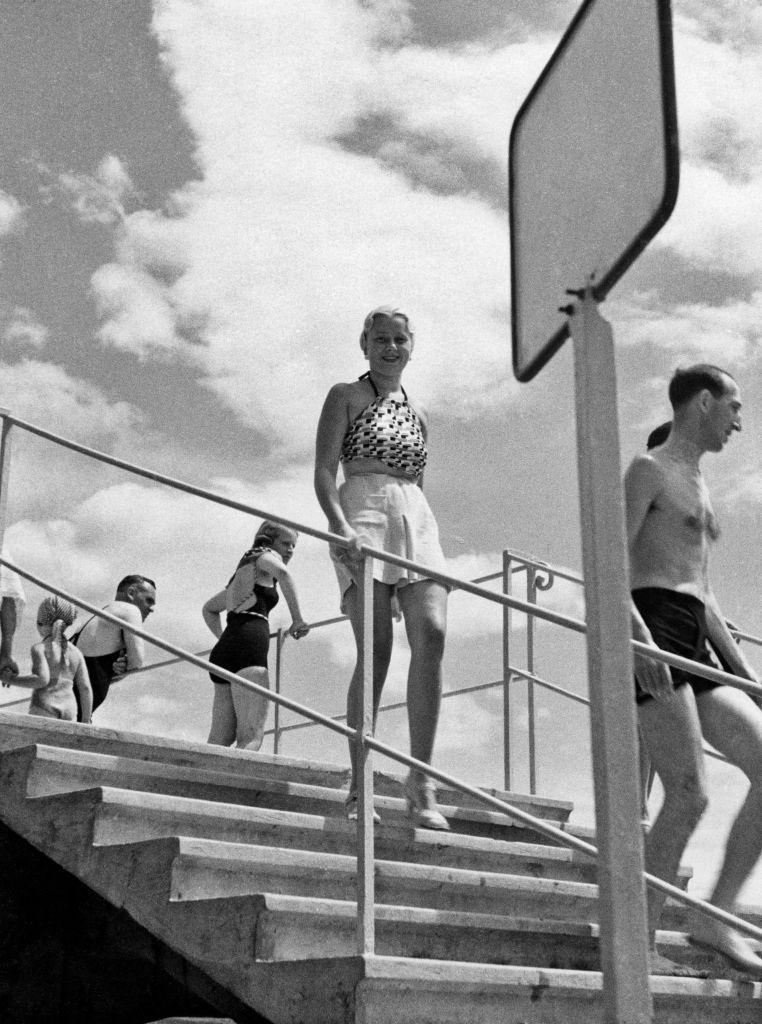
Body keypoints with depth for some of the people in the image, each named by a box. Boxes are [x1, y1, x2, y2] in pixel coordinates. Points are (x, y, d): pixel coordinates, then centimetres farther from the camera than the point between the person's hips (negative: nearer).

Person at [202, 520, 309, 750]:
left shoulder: (242, 571, 35)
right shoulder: (264, 555, 11)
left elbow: (208, 609, 47)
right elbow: (282, 573, -15)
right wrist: (298, 620, -11)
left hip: (224, 651, 9)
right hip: (247, 646, -9)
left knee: (220, 741, 2)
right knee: (251, 736, -23)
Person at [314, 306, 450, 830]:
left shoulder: (418, 414, 24)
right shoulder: (346, 397, 9)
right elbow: (325, 473, -2)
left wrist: (429, 546, 18)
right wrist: (341, 526, -18)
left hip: (417, 520, 5)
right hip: (363, 515, -4)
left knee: (432, 635, -17)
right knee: (376, 648, -14)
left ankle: (421, 781, -16)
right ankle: (359, 786, -8)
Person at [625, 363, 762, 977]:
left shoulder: (698, 488, 28)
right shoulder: (649, 470, 2)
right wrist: (640, 636, -24)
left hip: (693, 650, 9)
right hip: (654, 634, -9)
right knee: (690, 797, -14)